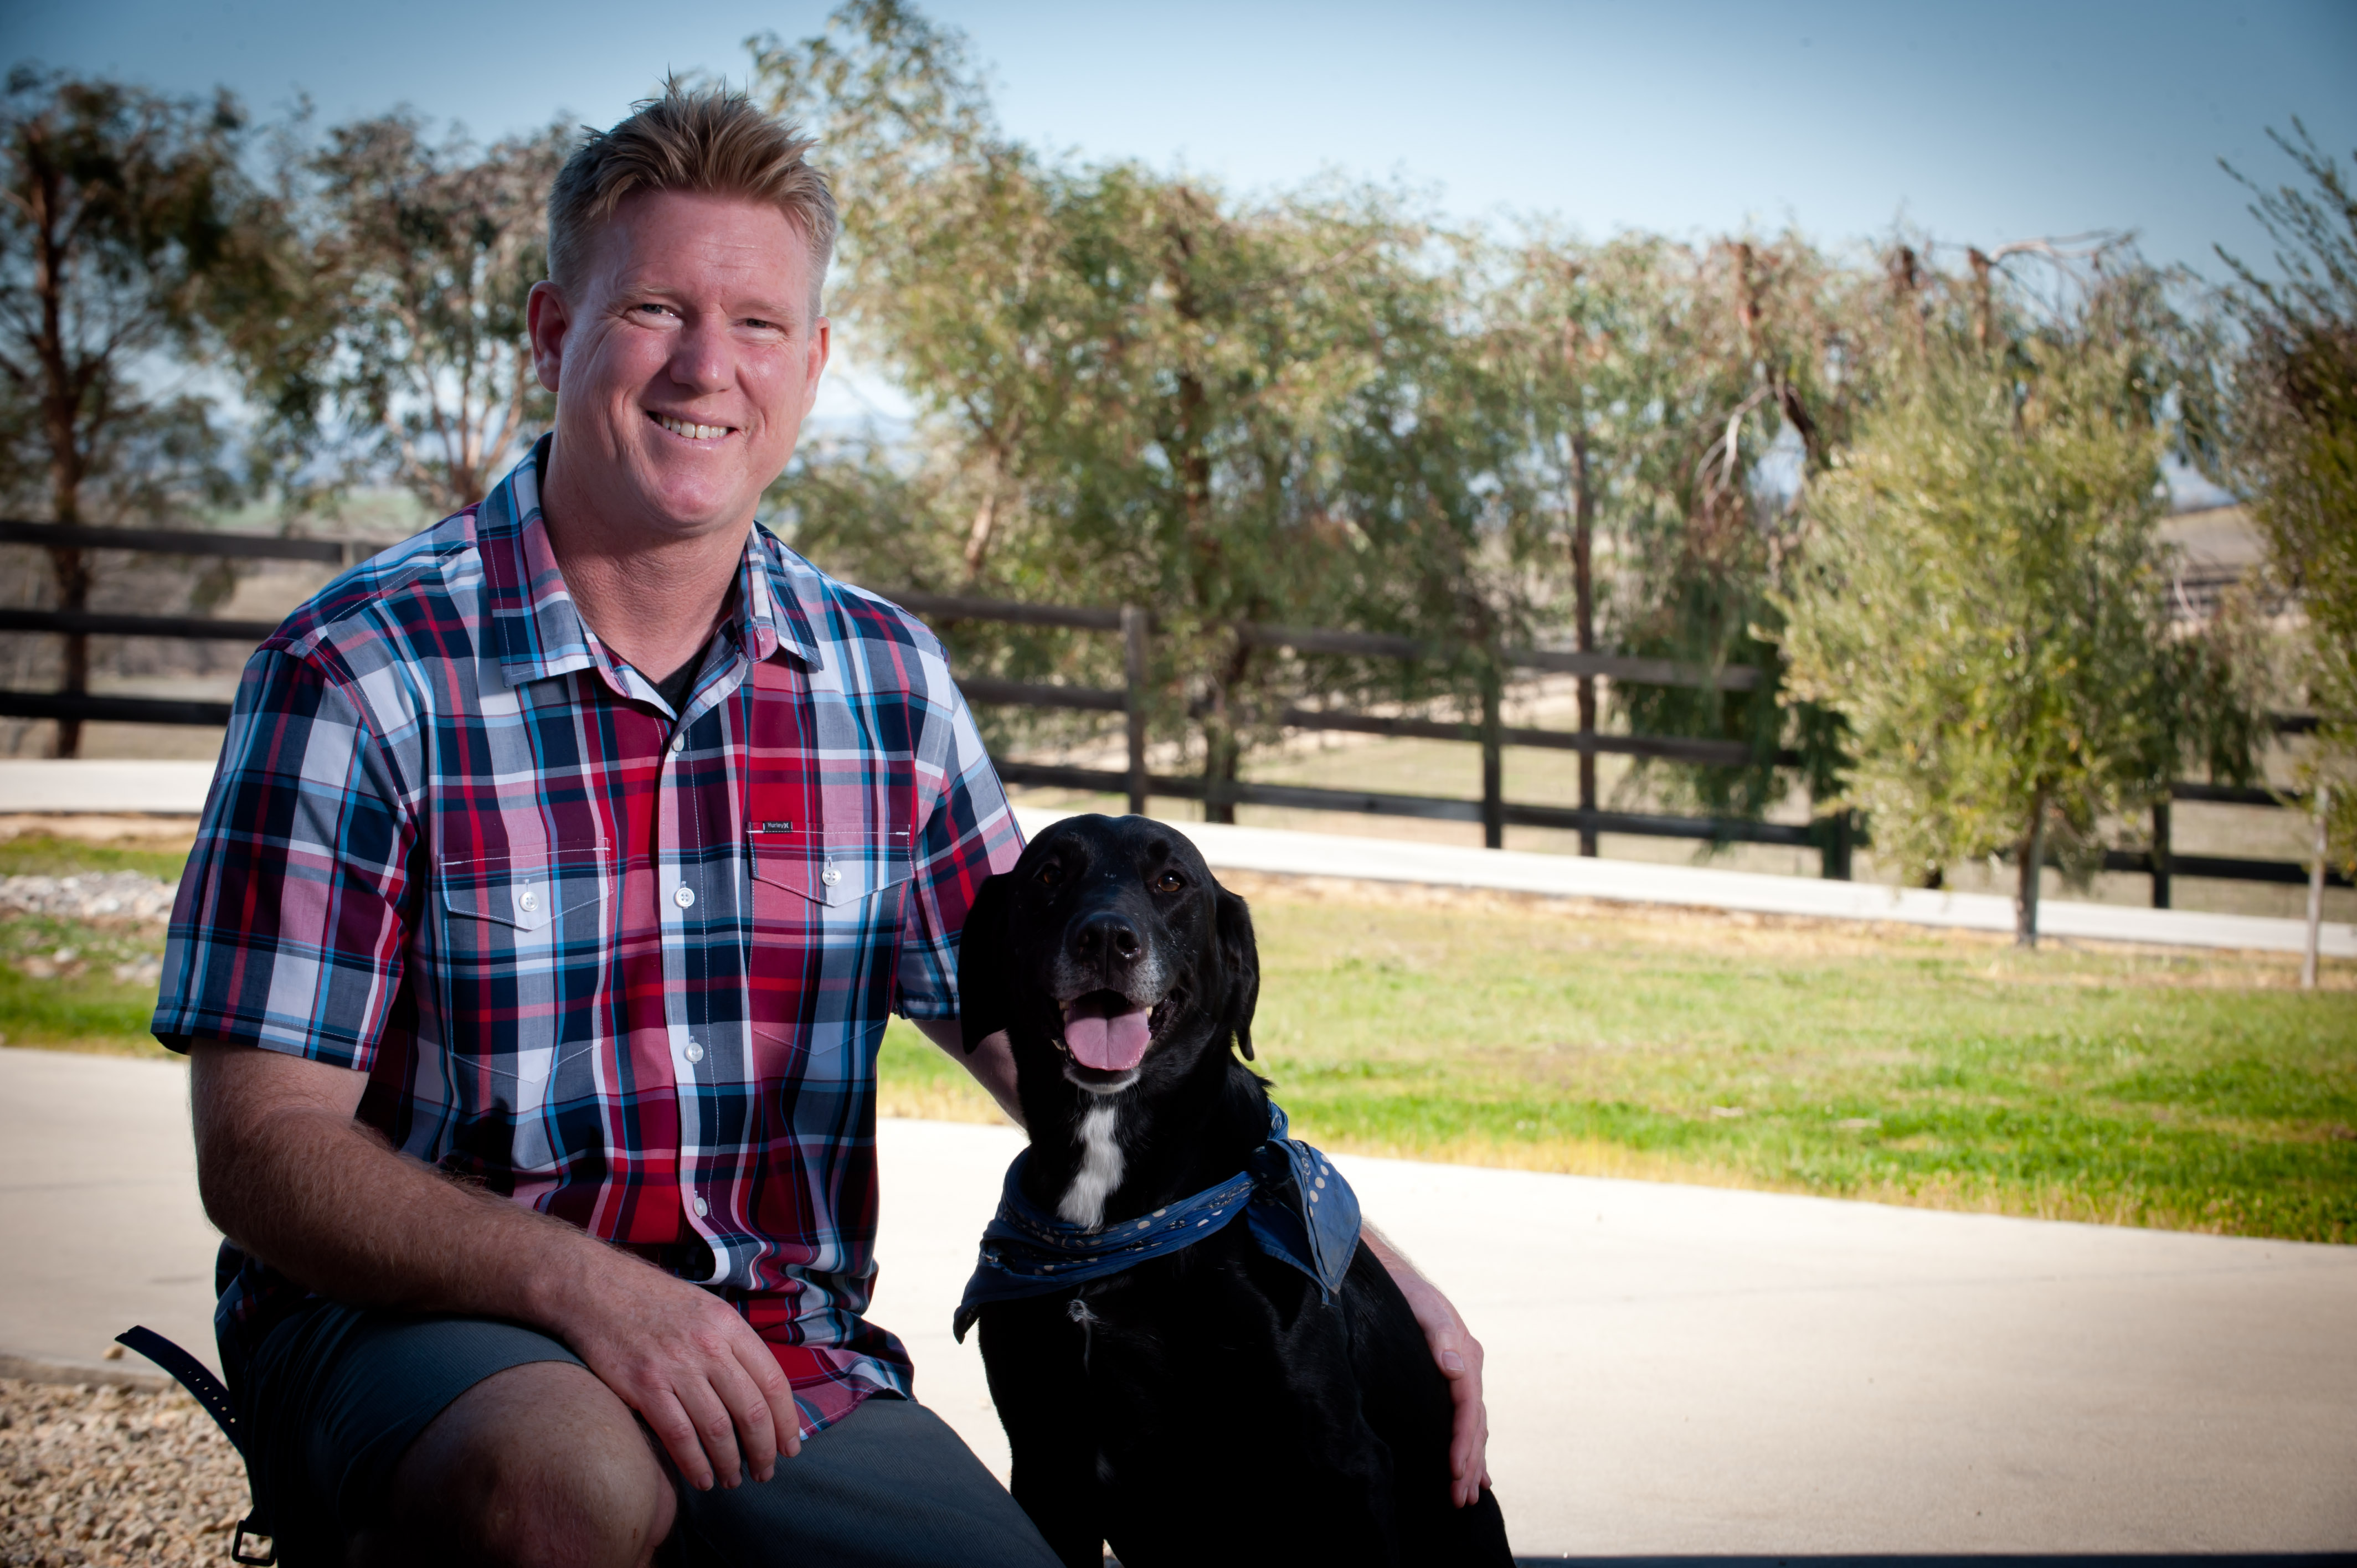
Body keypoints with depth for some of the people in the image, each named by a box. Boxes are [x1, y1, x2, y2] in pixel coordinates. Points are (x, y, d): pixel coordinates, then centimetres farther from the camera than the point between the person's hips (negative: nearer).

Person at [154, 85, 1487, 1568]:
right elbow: (263, 1144, -11)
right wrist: (584, 1285, -28)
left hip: (780, 1357, 4)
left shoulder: (886, 679, 7)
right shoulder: (358, 674, -8)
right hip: (413, 1320, -4)